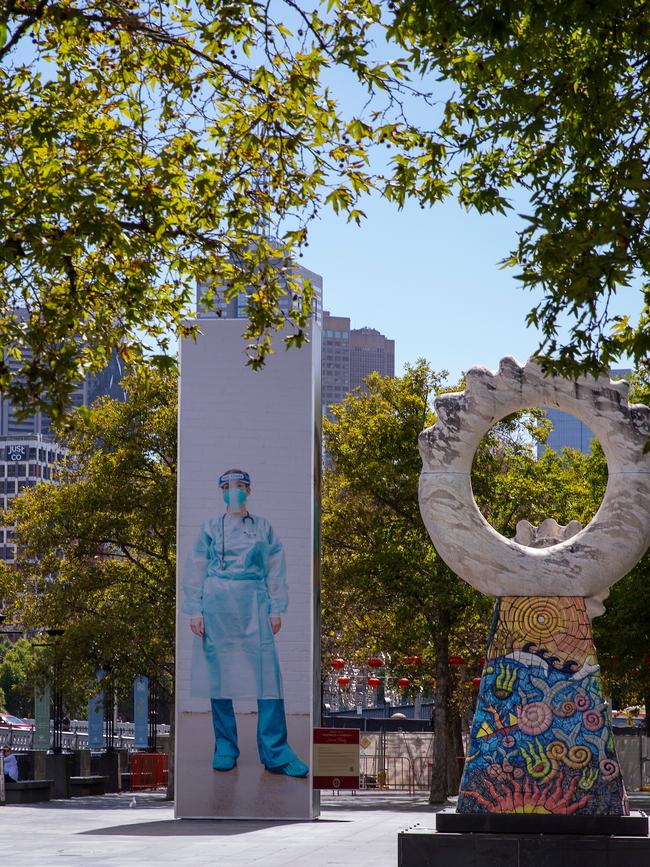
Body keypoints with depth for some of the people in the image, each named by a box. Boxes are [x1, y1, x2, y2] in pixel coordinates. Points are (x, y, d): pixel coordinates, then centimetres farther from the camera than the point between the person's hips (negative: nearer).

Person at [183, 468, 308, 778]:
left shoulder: (263, 527, 12)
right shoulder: (210, 528, 10)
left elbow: (276, 569, 10)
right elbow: (195, 571, 8)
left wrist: (276, 609, 2)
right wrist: (194, 610, 0)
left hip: (255, 604, 0)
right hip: (217, 604, 0)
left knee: (267, 670, -10)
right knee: (219, 673, 0)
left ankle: (275, 752, -9)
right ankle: (225, 747, 10)